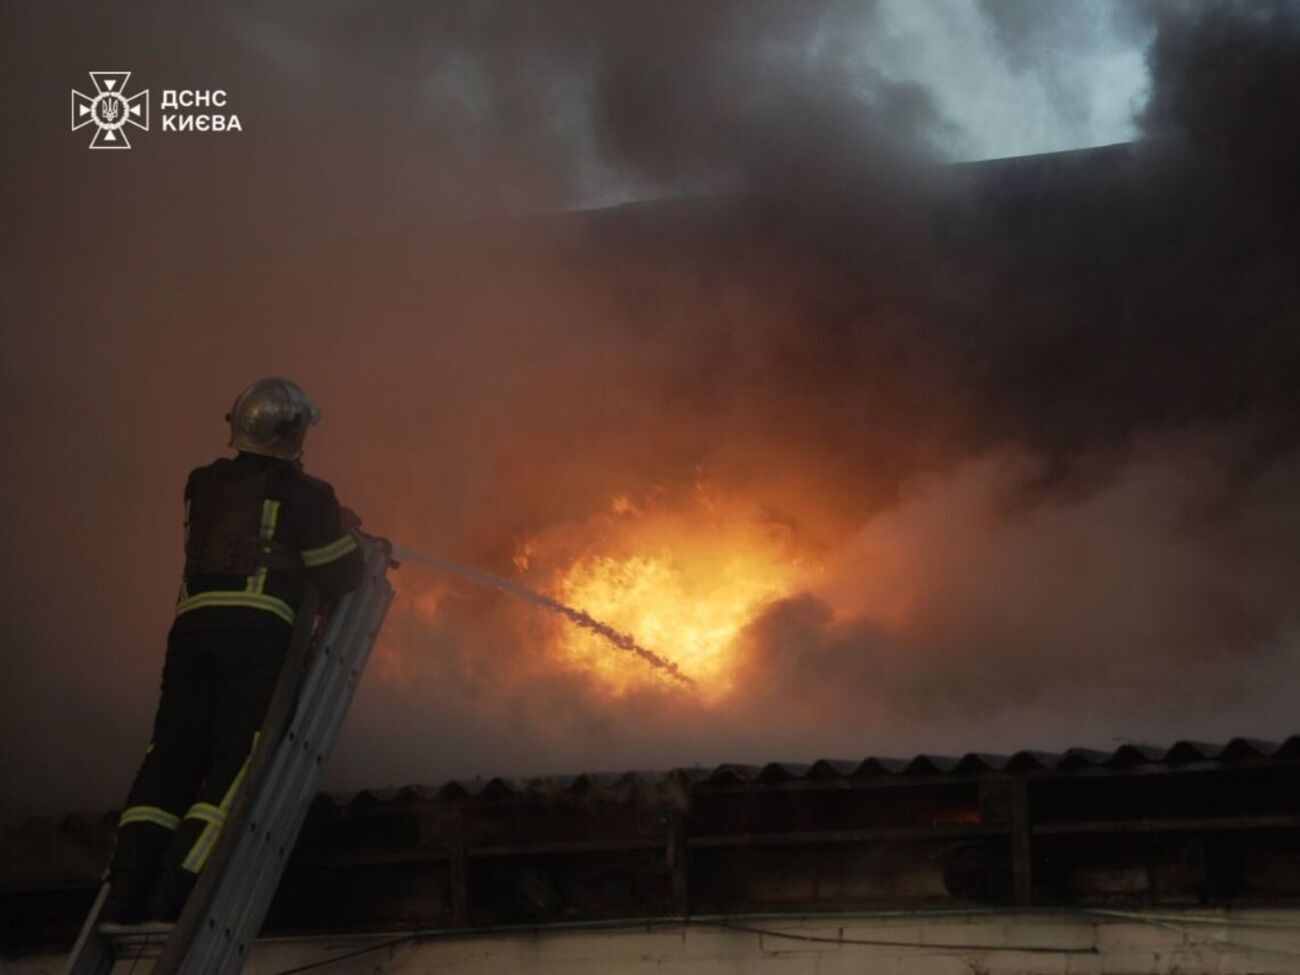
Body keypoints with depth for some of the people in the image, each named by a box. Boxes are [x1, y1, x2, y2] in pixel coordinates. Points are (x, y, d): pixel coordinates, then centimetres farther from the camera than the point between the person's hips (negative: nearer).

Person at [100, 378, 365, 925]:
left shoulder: (203, 484, 21)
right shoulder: (306, 494, 5)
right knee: (236, 762, -6)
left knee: (171, 758, 4)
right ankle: (172, 900, -17)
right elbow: (340, 580, 6)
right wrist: (342, 533, 27)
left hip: (191, 627, 5)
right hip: (258, 632, -5)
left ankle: (126, 898, -7)